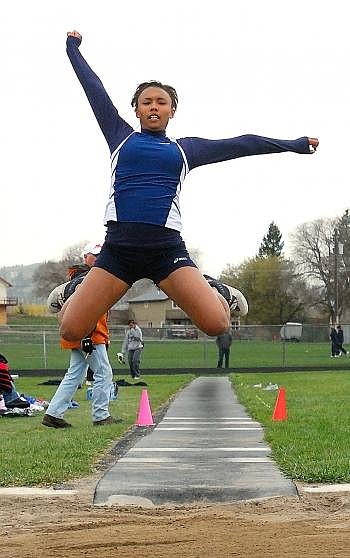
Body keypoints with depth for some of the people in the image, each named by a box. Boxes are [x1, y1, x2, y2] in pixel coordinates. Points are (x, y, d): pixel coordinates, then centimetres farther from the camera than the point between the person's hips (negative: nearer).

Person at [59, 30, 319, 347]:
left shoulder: (185, 149, 19)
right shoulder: (121, 138, 17)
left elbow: (241, 144, 23)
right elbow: (94, 89, 24)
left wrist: (294, 144, 28)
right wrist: (73, 47, 32)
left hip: (166, 248, 0)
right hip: (118, 247, 0)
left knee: (217, 324, -18)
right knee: (71, 330, -9)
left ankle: (215, 291, 19)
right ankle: (76, 293, 26)